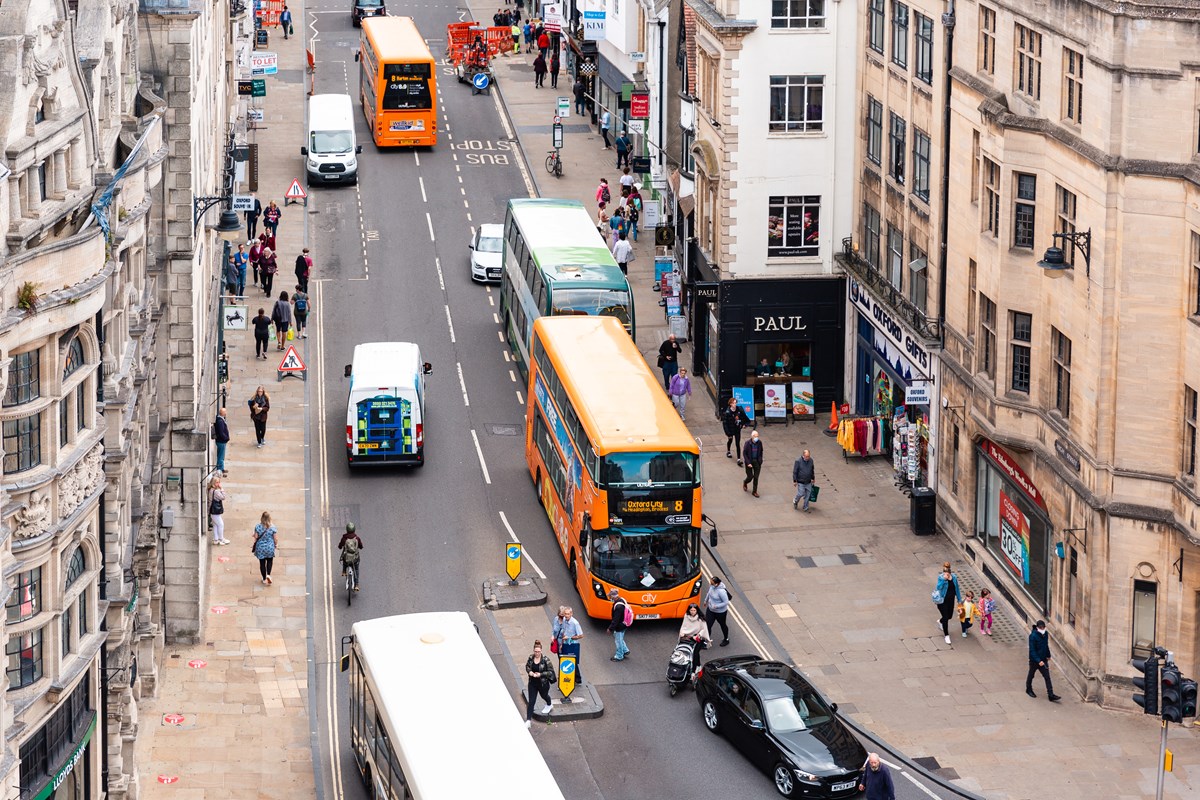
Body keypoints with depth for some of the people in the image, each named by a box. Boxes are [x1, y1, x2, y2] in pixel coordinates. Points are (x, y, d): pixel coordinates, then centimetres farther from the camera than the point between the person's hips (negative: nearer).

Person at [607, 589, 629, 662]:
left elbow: (615, 619, -29)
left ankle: (619, 656, 24)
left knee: (618, 640, 9)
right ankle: (625, 651, 39)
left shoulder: (618, 606, -33)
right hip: (623, 625, 9)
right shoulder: (622, 600, -3)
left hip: (619, 626, -9)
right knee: (619, 639, 27)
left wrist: (610, 628, -19)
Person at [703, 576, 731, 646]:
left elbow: (726, 602, -27)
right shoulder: (712, 586, -14)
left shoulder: (721, 591, -37)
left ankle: (726, 639, 44)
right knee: (707, 625, 5)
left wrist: (716, 606, -31)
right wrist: (706, 600, 23)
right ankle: (708, 639, 28)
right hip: (710, 609, 6)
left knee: (723, 625, 20)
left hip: (720, 612, -6)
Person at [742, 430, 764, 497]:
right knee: (750, 477, 3)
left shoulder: (759, 442, -8)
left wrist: (760, 461, 4)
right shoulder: (748, 443, -18)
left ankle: (754, 491, 17)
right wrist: (748, 463, -17)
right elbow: (744, 453, -12)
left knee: (756, 477, 4)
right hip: (749, 461, -3)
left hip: (757, 461, 3)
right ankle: (745, 483, 38)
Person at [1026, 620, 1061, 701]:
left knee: (1047, 677, -1)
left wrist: (1048, 655, 20)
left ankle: (1051, 695, -2)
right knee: (1031, 675, 16)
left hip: (1043, 660, 5)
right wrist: (1038, 661, -29)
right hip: (1034, 660, -5)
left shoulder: (1045, 634, -3)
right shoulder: (1033, 636, -23)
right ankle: (1029, 689, 40)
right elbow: (1032, 650, -24)